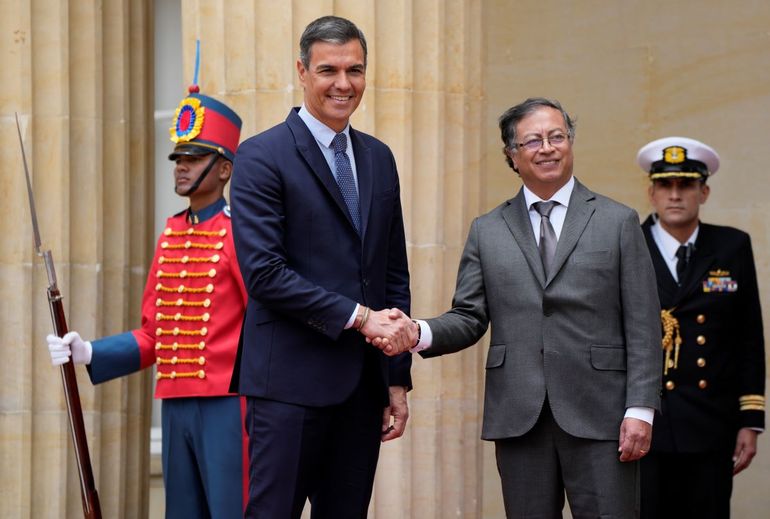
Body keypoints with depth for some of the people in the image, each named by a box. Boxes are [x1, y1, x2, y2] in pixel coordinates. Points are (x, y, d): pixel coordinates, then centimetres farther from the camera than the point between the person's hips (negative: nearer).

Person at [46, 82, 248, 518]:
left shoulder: (240, 233, -6)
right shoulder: (171, 236, 14)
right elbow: (153, 337, 16)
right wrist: (89, 354, 4)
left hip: (227, 406, -7)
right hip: (177, 407, 7)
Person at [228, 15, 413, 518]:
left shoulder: (379, 158, 15)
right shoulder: (262, 156, -5)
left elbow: (394, 273, 16)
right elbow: (263, 271, -14)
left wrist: (398, 379, 11)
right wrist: (359, 317, -16)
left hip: (364, 381, 6)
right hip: (290, 382, -6)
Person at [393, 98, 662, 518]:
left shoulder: (618, 222, 6)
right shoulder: (487, 231, 12)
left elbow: (642, 326, 2)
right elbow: (469, 317, 9)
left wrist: (640, 409, -7)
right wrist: (420, 334, -13)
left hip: (598, 416, -2)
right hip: (518, 419, 2)